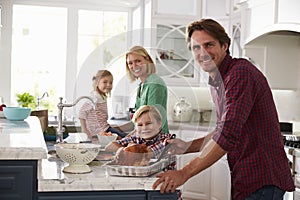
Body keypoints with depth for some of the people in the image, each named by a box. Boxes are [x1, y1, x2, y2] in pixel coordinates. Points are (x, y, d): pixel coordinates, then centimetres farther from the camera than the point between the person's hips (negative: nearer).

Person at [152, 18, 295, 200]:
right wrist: (187, 147, 5)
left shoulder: (241, 72, -18)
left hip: (262, 180, -9)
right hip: (246, 178, 9)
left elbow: (229, 135, -26)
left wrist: (184, 173, -24)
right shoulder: (216, 82, 14)